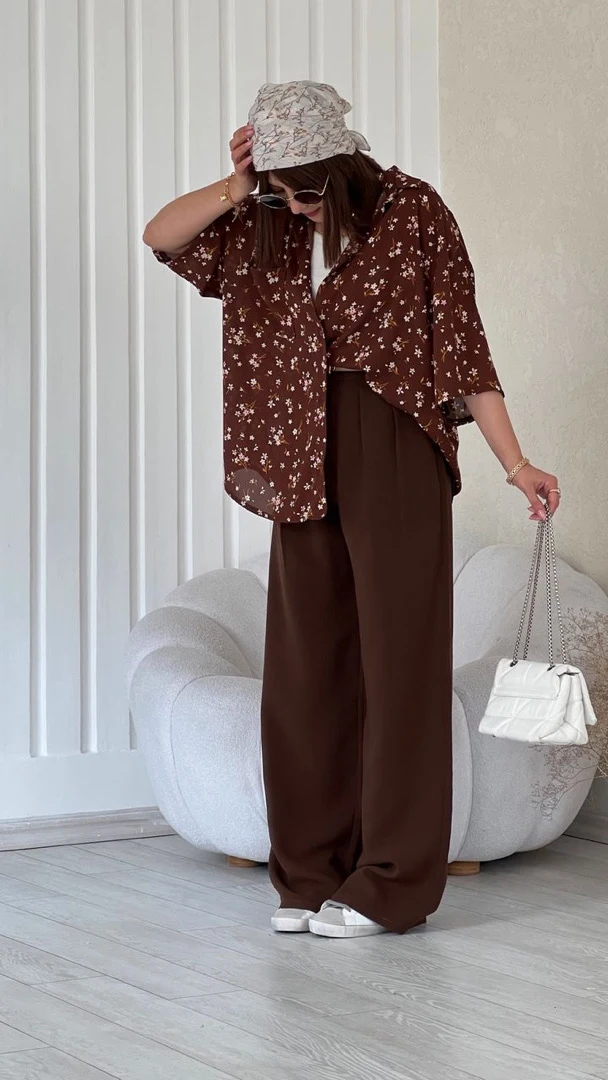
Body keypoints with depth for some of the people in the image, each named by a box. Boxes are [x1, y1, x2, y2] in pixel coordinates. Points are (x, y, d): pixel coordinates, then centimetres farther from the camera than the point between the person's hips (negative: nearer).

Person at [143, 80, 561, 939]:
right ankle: (312, 875, 15)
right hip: (304, 463, 5)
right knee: (306, 664, 6)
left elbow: (463, 346, -3)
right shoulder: (266, 230, 10)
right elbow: (161, 235, 8)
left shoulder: (414, 212, -3)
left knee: (398, 660, -2)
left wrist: (515, 464, -5)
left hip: (394, 449, -5)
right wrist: (239, 188, -6)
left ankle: (392, 883, 4)